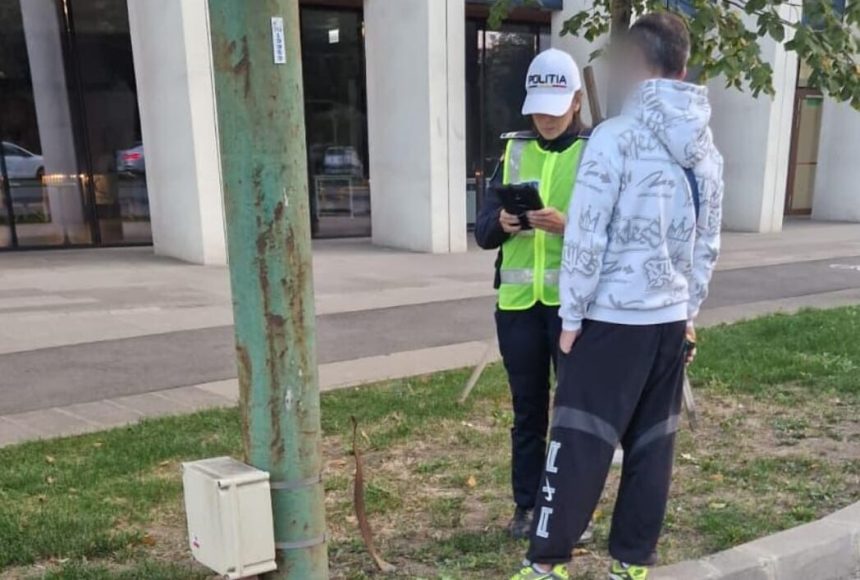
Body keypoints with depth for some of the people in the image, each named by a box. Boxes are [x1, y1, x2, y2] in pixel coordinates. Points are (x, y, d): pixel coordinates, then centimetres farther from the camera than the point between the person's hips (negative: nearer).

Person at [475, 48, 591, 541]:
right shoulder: (514, 150, 9)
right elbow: (483, 232, 6)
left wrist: (567, 225, -26)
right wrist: (501, 224, -16)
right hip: (518, 301, 3)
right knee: (527, 408, 12)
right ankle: (528, 504, 26)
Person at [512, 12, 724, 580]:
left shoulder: (616, 136, -13)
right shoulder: (707, 147, 9)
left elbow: (587, 238, -14)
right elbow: (708, 245, 13)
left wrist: (571, 316, -6)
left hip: (613, 318, -6)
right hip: (670, 319, 6)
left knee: (579, 443, 2)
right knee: (653, 446, 12)